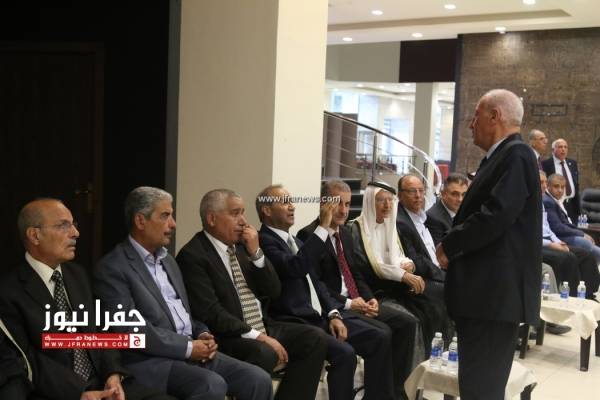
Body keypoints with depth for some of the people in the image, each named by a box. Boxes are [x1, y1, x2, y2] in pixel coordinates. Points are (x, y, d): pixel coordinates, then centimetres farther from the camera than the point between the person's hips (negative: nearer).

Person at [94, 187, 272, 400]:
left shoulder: (167, 260, 18)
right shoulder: (112, 268, -8)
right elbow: (131, 328, -17)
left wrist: (203, 334, 2)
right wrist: (188, 347, -16)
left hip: (192, 350, 7)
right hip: (151, 360, -7)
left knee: (258, 379, -10)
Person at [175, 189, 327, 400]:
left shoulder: (242, 245, 11)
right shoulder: (192, 255, -11)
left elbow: (273, 292, 9)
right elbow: (210, 313, -19)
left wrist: (256, 252, -4)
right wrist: (257, 336, -22)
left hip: (262, 327, 8)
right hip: (226, 336, -7)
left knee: (315, 338, -9)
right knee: (264, 353, -34)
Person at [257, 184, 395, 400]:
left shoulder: (294, 241, 19)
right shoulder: (263, 241, -10)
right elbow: (295, 267, -27)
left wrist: (333, 314, 3)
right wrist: (323, 226, -26)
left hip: (322, 316, 9)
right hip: (296, 322, -9)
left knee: (381, 335, -2)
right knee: (344, 353, -29)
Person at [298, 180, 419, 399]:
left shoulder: (346, 233, 15)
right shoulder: (308, 235, -11)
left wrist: (370, 298, -1)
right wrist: (348, 303, -19)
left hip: (357, 301, 8)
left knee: (407, 322, -4)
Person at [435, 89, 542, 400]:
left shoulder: (516, 155, -12)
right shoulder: (499, 157, 19)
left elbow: (496, 215, -23)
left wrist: (449, 245, -11)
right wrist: (453, 247, 4)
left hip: (496, 291, -10)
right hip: (486, 290, 10)